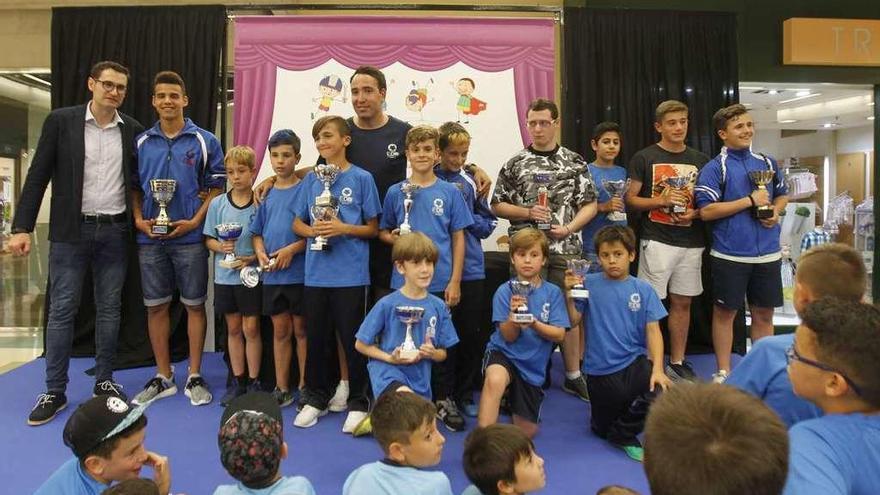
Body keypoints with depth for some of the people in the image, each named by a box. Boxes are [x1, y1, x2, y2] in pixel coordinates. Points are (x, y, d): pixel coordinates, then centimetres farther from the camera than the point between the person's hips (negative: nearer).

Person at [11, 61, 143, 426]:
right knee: (62, 310, 2)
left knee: (109, 309, 8)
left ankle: (104, 381, 19)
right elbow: (38, 175, -3)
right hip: (71, 231, -2)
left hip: (115, 232, 2)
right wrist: (22, 227, -8)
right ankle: (55, 391, 12)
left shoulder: (133, 130, 5)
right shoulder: (61, 121, -1)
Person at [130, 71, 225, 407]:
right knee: (156, 306, 8)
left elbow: (217, 187, -1)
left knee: (194, 305, 4)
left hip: (190, 237, -3)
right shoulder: (141, 143, 9)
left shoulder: (205, 141, 1)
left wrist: (195, 221, -12)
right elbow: (134, 187, 14)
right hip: (150, 238, 3)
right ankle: (163, 378, 21)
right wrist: (138, 220, -3)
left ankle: (194, 377, 16)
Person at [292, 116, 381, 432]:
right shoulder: (311, 179, 9)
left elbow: (372, 228, 0)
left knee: (352, 338, 4)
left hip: (350, 273, -3)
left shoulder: (361, 178, -2)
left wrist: (343, 228, -16)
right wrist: (313, 230, -9)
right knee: (317, 337, 12)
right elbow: (297, 224, 12)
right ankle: (317, 399, 28)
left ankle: (358, 402, 19)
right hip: (316, 272, 4)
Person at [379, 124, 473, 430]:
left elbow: (458, 238, 2)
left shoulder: (449, 192, 2)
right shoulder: (396, 193, 4)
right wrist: (393, 238, -10)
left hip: (440, 281, -1)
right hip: (404, 281, 1)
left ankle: (444, 400, 23)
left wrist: (455, 281, -3)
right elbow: (382, 232, 13)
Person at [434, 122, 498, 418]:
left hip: (471, 267, 3)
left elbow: (488, 224, 7)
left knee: (471, 333, 9)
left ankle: (465, 393, 23)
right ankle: (444, 392, 19)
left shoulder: (471, 181, 6)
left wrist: (467, 218, -9)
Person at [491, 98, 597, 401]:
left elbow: (590, 205, 6)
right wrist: (527, 212, -10)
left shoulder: (574, 162, 7)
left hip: (566, 248, 1)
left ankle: (573, 376, 20)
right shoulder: (515, 164, 4)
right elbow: (497, 205, 6)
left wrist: (569, 227, -11)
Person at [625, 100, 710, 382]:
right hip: (657, 240, -4)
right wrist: (661, 200, -14)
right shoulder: (644, 158, 1)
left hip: (691, 242, 4)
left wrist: (695, 213, -5)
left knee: (682, 302, 10)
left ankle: (677, 362, 21)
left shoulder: (700, 160, 12)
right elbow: (630, 199, 0)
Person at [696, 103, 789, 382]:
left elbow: (782, 195, 23)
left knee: (764, 313, 14)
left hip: (768, 252, 5)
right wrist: (750, 201, -15)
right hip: (730, 254, -5)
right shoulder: (714, 168, -7)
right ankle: (724, 372, 19)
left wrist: (776, 211, 0)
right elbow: (706, 211, -15)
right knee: (725, 312, 6)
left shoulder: (767, 163, 9)